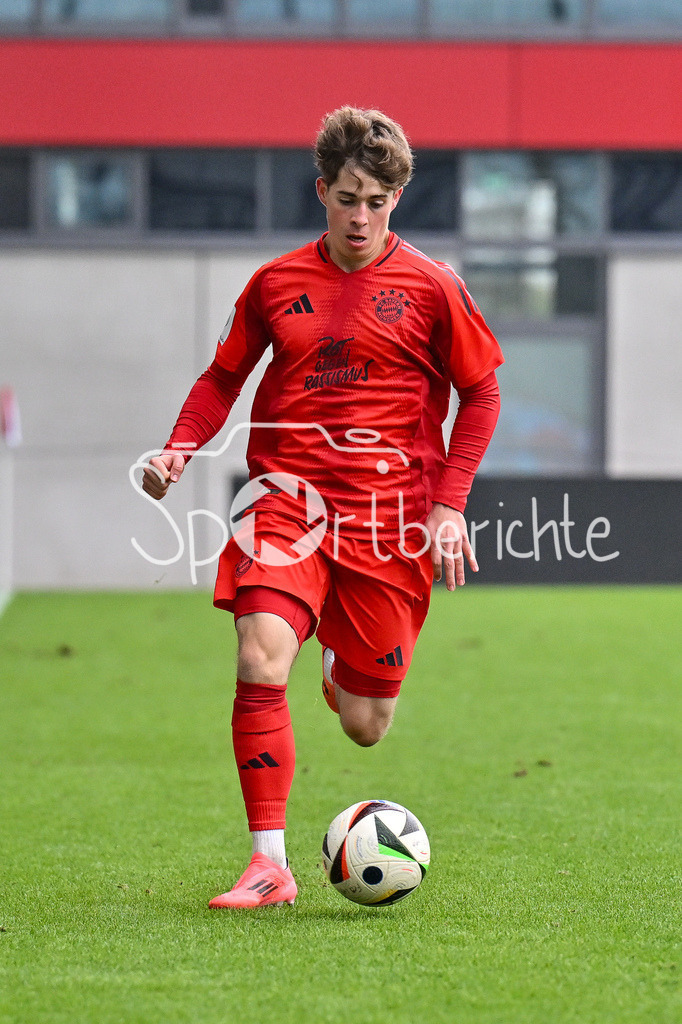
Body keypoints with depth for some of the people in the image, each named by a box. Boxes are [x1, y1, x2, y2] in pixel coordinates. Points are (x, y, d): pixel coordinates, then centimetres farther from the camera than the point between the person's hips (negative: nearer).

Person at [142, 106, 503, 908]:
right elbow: (224, 375, 17)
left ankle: (342, 665, 44)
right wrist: (180, 449, -1)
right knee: (260, 663, -24)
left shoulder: (430, 288, 0)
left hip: (390, 507, 0)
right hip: (290, 492, 1)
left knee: (366, 726, 4)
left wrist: (448, 503, -3)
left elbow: (480, 394, 7)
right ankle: (269, 864, -16)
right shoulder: (276, 282, 6)